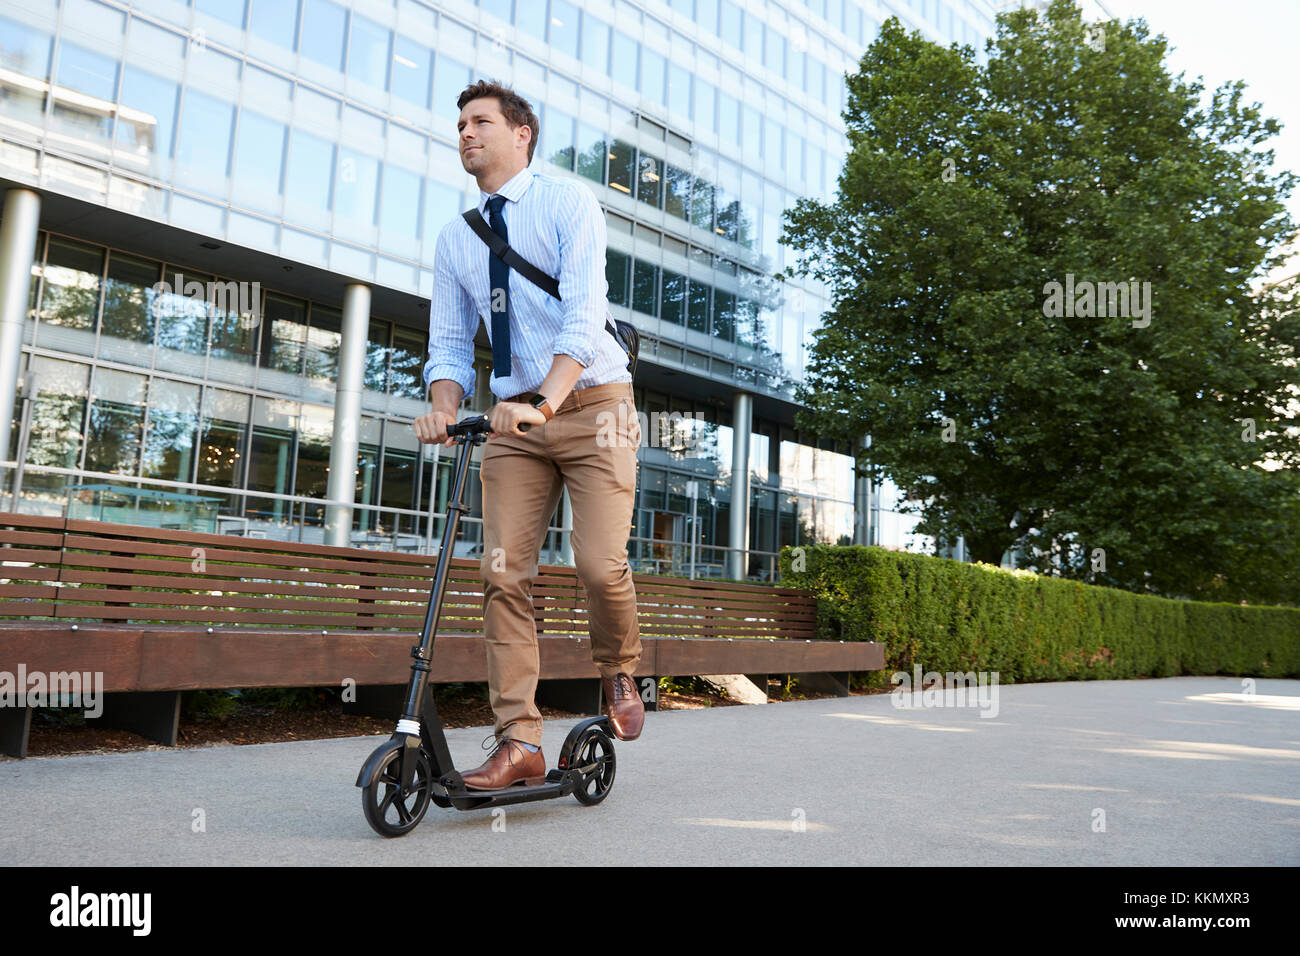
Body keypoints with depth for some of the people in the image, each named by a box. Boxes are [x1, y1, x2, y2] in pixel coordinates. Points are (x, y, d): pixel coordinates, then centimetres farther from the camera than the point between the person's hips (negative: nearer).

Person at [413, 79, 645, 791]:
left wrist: (544, 403, -31)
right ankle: (519, 743, -1)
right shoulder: (454, 239, 14)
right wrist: (445, 407, -11)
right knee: (503, 574, -6)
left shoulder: (569, 203, -2)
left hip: (591, 401, -4)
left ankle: (618, 674, 17)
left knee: (600, 564, -15)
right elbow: (449, 345, 11)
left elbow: (584, 316, -16)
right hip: (513, 417, 5)